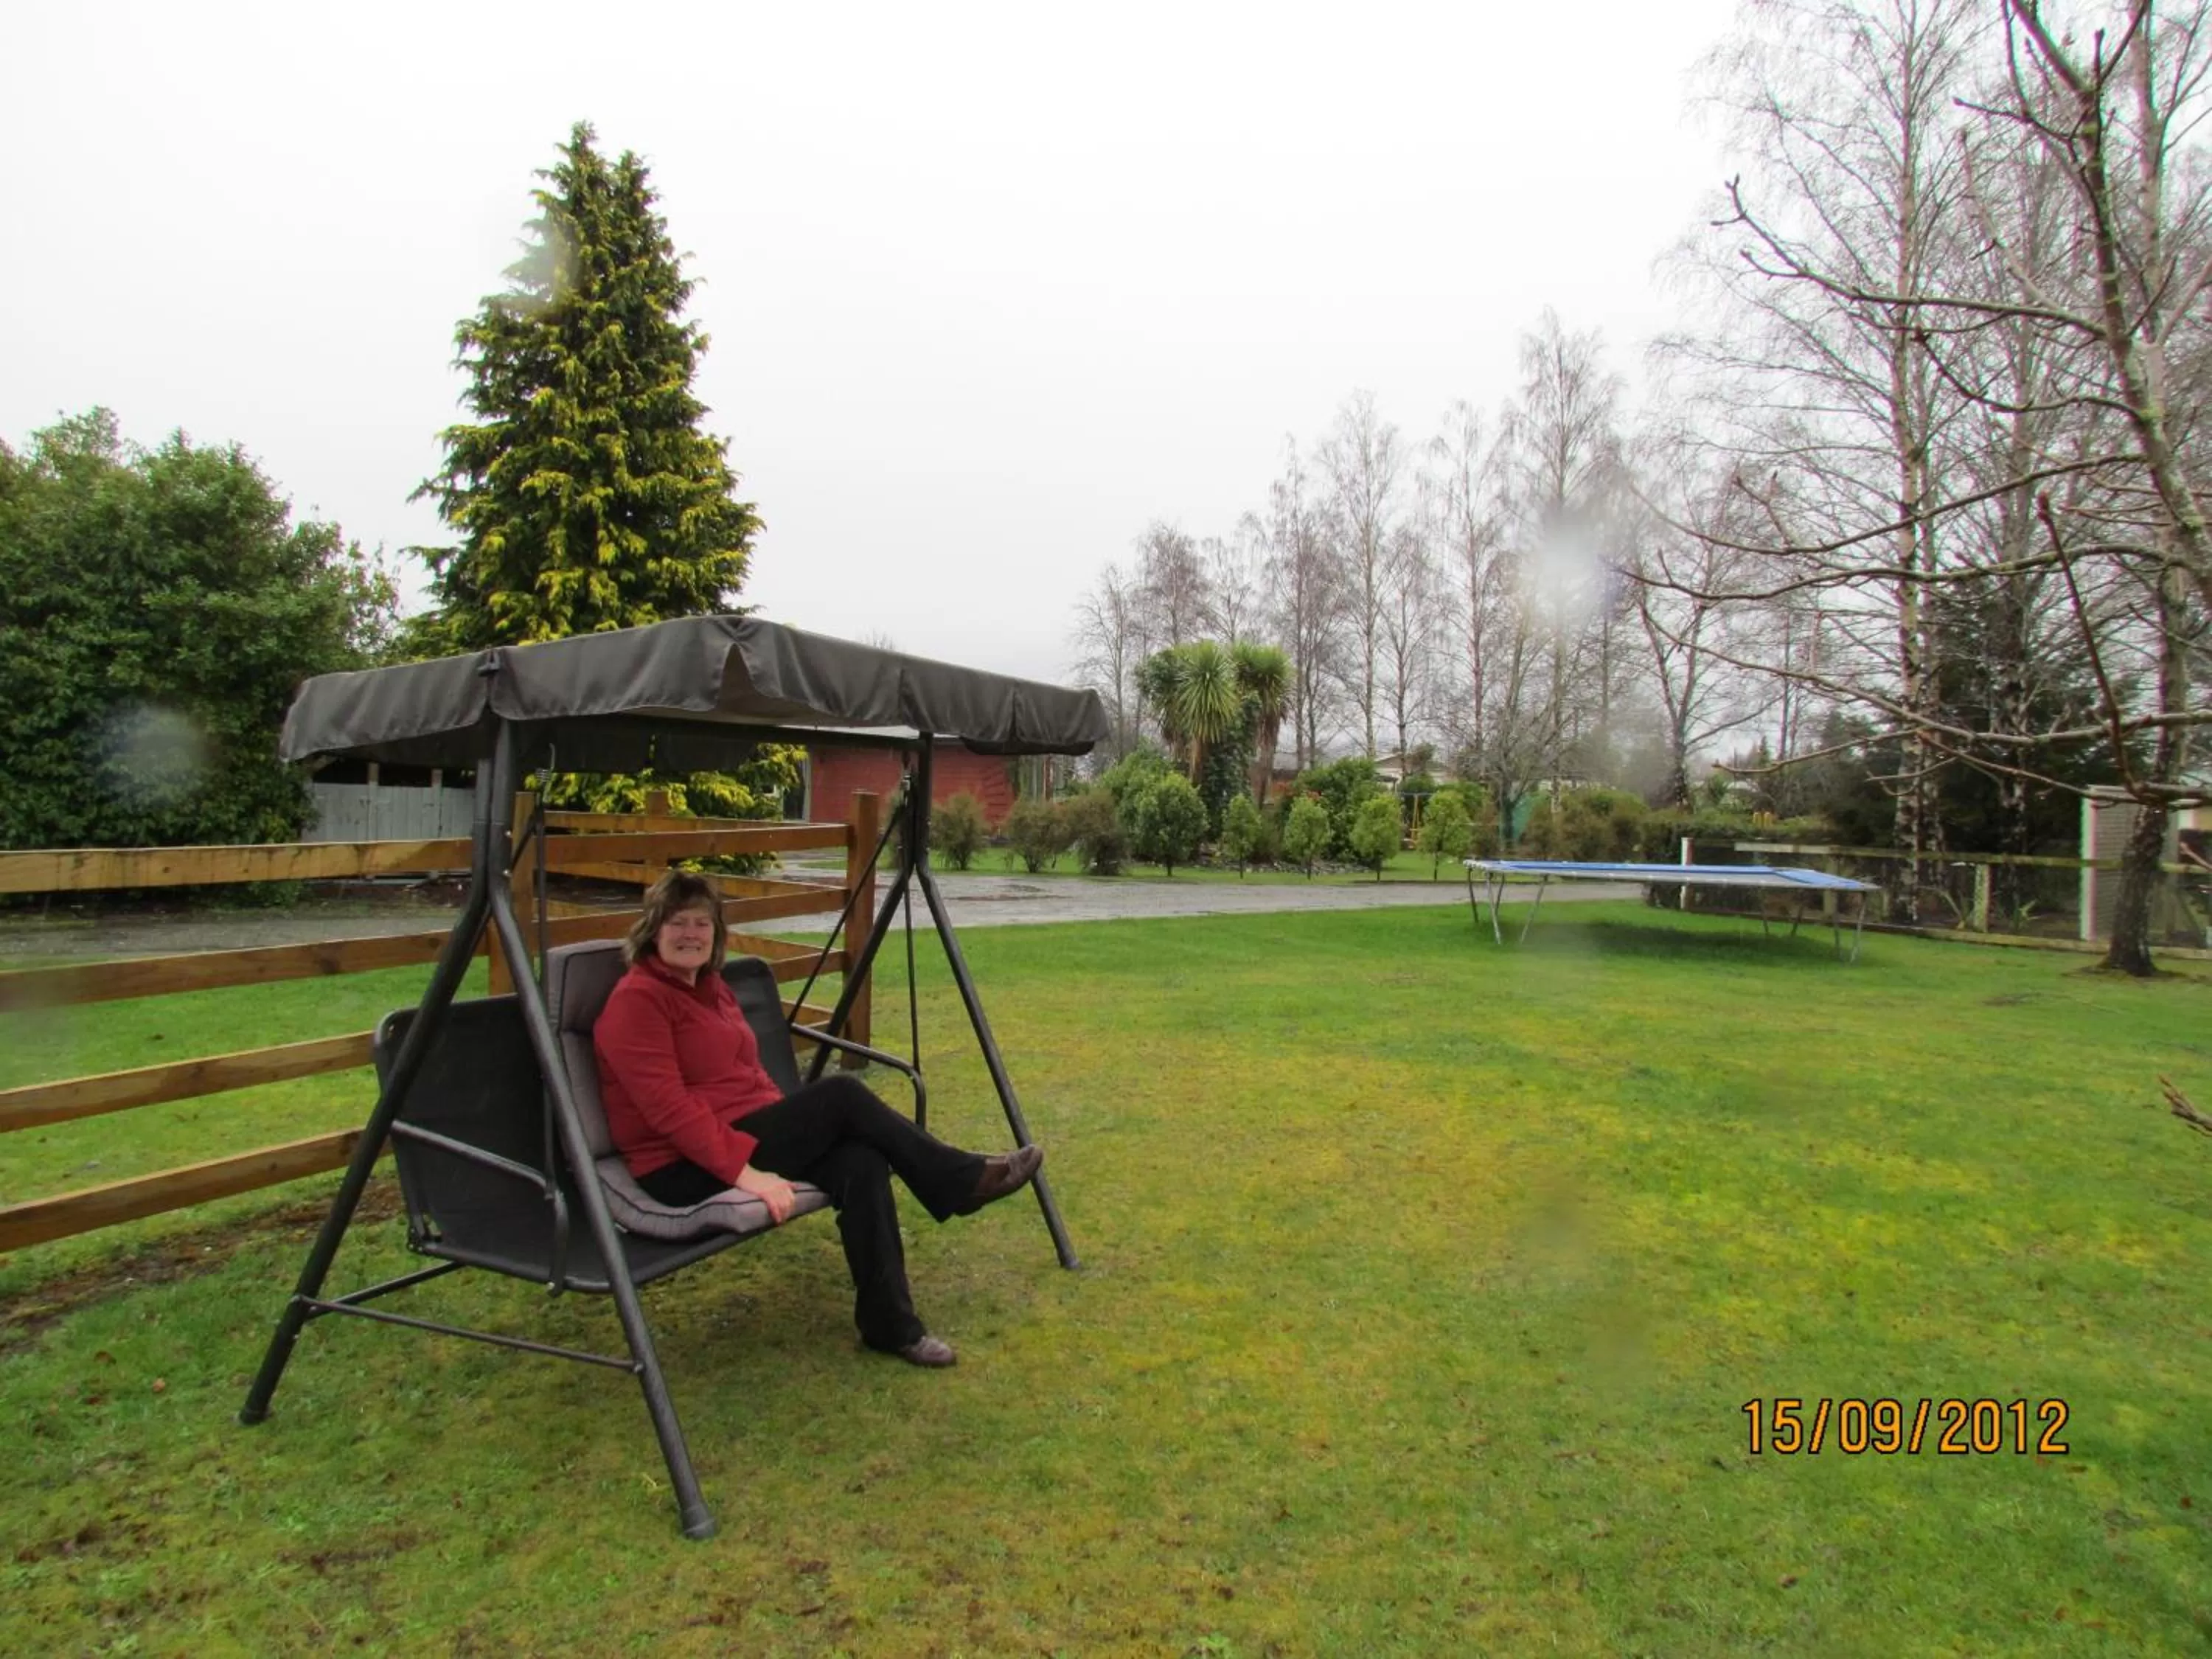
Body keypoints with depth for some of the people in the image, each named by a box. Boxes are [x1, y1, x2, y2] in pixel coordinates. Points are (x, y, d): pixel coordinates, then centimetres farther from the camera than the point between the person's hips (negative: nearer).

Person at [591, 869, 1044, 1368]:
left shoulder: (710, 986, 15)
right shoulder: (637, 999, -13)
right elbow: (668, 1108, -21)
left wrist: (798, 1128, 3)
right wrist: (743, 1172, -27)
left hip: (743, 1139, 8)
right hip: (685, 1172, -8)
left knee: (861, 1161, -20)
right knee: (842, 1093, -20)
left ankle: (890, 1324, -15)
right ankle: (965, 1179, -9)